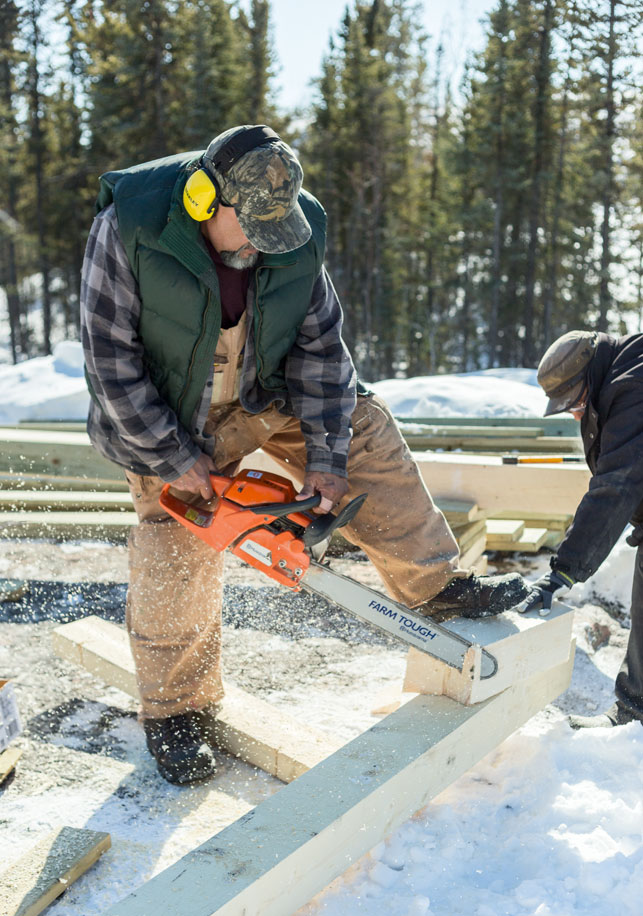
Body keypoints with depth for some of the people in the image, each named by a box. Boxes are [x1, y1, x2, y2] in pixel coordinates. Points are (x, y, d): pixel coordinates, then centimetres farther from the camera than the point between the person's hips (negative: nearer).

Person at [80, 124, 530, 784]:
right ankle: (174, 710, 18)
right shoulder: (129, 228, -28)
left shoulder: (297, 233, -17)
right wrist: (173, 458, -23)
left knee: (364, 432, -8)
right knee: (174, 562, -3)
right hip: (165, 419, -3)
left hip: (265, 394, 4)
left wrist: (325, 458, -17)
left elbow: (319, 345, -13)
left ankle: (436, 584, 5)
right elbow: (110, 356, -24)